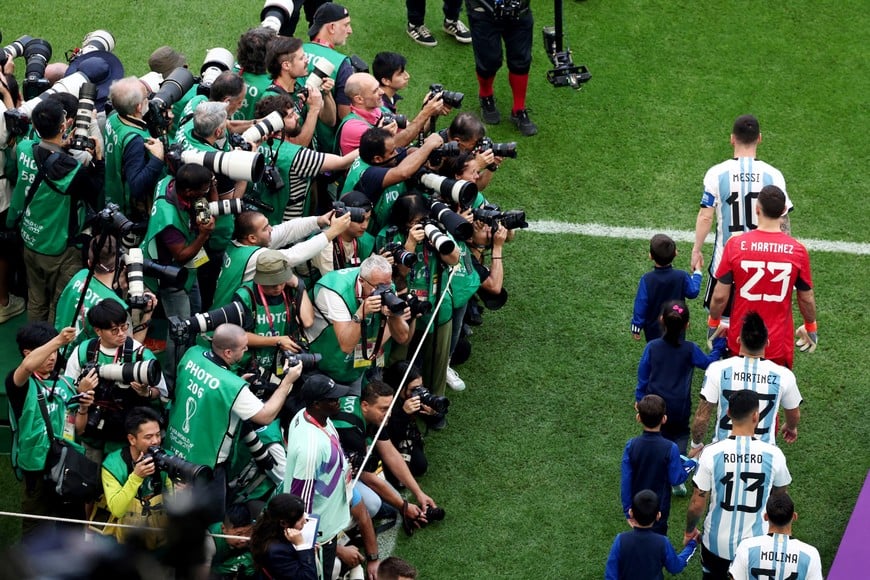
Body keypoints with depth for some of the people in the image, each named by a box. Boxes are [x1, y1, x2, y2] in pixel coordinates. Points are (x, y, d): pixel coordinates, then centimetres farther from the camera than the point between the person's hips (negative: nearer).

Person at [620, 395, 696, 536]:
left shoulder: (631, 446, -15)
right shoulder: (670, 448, -23)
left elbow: (626, 482, -10)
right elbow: (676, 479, -12)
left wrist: (627, 509, 0)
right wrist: (692, 464, 4)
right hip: (659, 508, -3)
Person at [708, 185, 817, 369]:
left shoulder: (735, 245, -13)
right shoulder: (797, 251, -11)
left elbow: (720, 296, -8)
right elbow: (807, 298, 0)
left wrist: (713, 323, 11)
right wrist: (811, 328, 18)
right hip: (779, 344, -1)